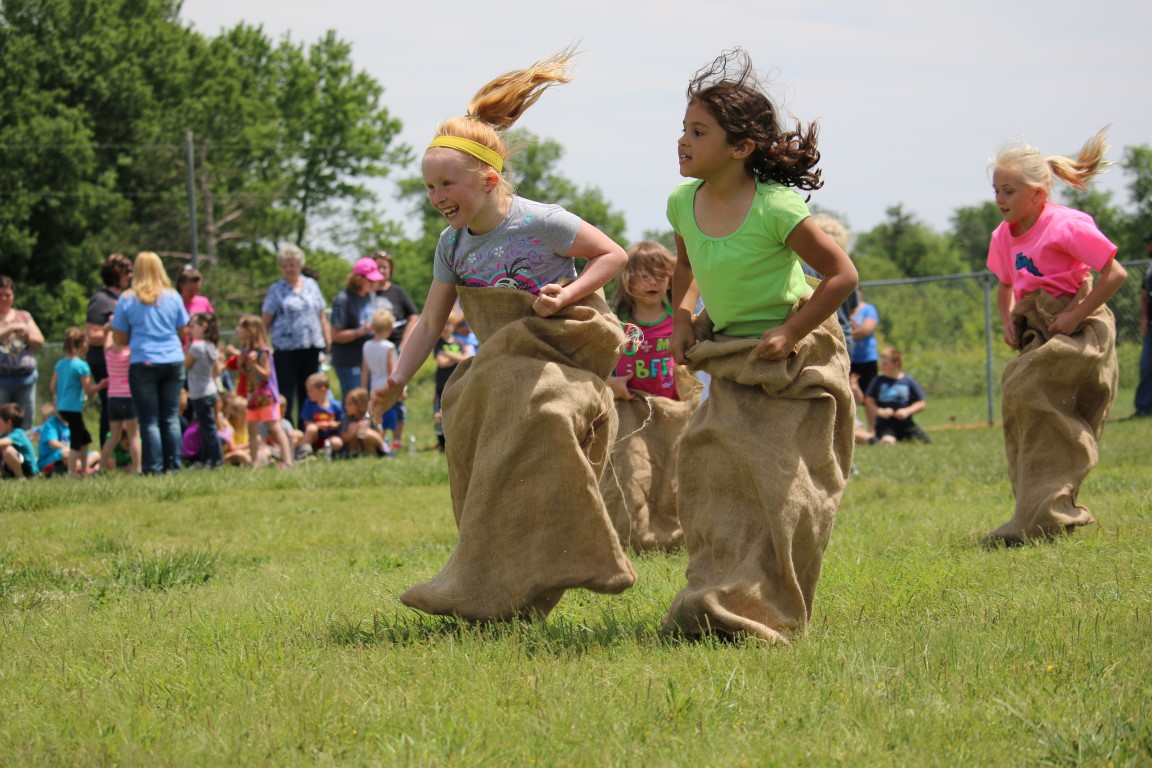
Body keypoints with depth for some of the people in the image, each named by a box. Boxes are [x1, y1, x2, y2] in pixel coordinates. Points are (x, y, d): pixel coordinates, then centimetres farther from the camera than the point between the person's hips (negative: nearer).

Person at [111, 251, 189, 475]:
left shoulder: (127, 300, -3)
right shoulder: (172, 297, 4)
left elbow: (121, 338, 1)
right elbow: (183, 332, 11)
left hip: (143, 364, -2)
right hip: (173, 362, 2)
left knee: (149, 421, 0)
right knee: (171, 418, 7)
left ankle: (153, 468, -3)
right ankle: (173, 466, 6)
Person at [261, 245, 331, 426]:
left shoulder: (311, 285, 12)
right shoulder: (276, 290, 2)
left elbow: (322, 317, 15)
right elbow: (265, 321, 0)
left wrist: (329, 343, 10)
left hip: (312, 348, 4)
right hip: (286, 349, -4)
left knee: (308, 396, 9)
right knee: (286, 398, -4)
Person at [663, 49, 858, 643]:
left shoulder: (775, 209, -23)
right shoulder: (684, 203, -3)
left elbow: (841, 274, -16)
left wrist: (788, 334, -17)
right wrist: (682, 318, 4)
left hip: (794, 356, -6)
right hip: (730, 356, 6)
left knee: (776, 477, -9)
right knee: (709, 461, -2)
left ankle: (761, 610, -5)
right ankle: (720, 590, 7)